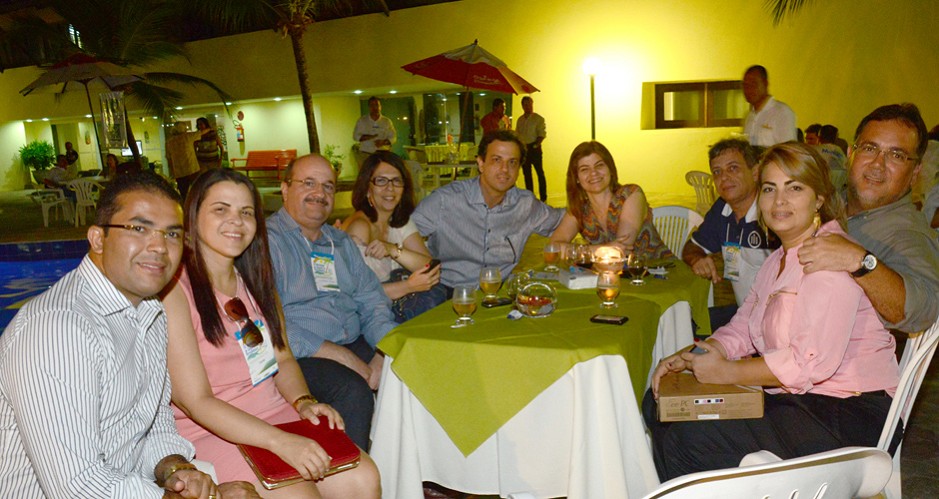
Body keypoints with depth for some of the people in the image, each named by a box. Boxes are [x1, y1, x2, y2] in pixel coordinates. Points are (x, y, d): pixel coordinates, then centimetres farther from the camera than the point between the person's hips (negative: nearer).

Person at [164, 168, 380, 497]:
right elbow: (196, 401, -17)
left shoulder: (255, 280, 11)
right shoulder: (174, 289, -13)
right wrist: (280, 441, -26)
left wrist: (303, 401, -7)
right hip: (211, 433, -6)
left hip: (278, 416, 6)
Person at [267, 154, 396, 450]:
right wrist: (345, 358, -17)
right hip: (297, 357, -6)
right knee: (354, 391, -31)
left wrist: (385, 356, -7)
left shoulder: (342, 242, 19)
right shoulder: (267, 241, -5)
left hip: (355, 345, 6)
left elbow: (372, 301, 13)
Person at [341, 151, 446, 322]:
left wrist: (394, 250, -20)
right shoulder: (358, 227, -13)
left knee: (436, 292, -20)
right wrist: (409, 285, -22)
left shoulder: (402, 222, 9)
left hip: (394, 306, 7)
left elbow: (431, 267, -4)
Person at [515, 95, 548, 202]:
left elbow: (542, 134, -7)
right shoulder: (520, 119, 14)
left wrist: (535, 146, -18)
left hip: (534, 148, -5)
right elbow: (516, 134, 15)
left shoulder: (538, 118, -1)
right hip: (523, 149, 5)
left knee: (540, 172, -4)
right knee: (526, 173, 8)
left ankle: (543, 197, -2)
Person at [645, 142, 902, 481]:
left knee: (690, 438, -24)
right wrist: (686, 358, -4)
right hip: (793, 399, 9)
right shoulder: (778, 260, 15)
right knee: (660, 402, 2)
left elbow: (812, 363, -26)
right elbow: (742, 329, 13)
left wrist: (727, 372, -17)